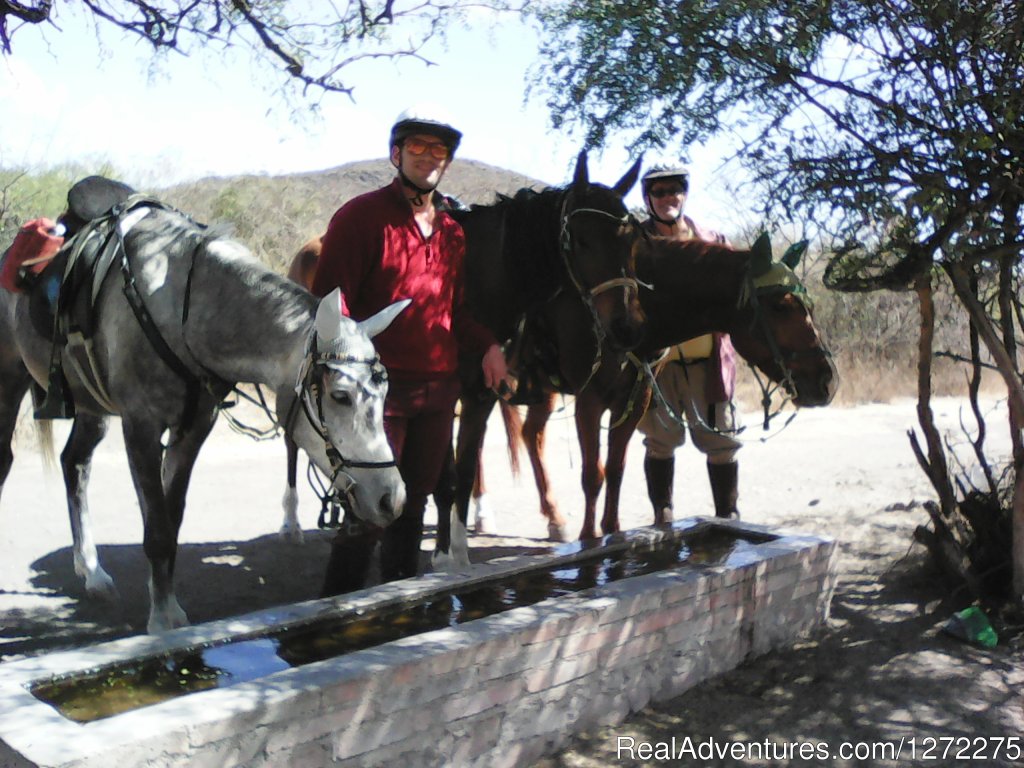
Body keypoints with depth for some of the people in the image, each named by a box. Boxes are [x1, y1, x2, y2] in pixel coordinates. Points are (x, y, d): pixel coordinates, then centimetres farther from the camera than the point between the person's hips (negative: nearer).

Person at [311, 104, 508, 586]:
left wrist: (486, 346, 2)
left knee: (415, 502, 16)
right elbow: (330, 301, -13)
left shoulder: (451, 230, 13)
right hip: (381, 385, -6)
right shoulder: (362, 216, -7)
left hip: (439, 387, 6)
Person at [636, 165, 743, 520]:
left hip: (707, 360, 2)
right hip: (657, 361, -2)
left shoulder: (711, 242, 10)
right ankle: (663, 517, 20)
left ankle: (728, 515, 20)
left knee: (720, 439, 6)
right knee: (661, 440, 7)